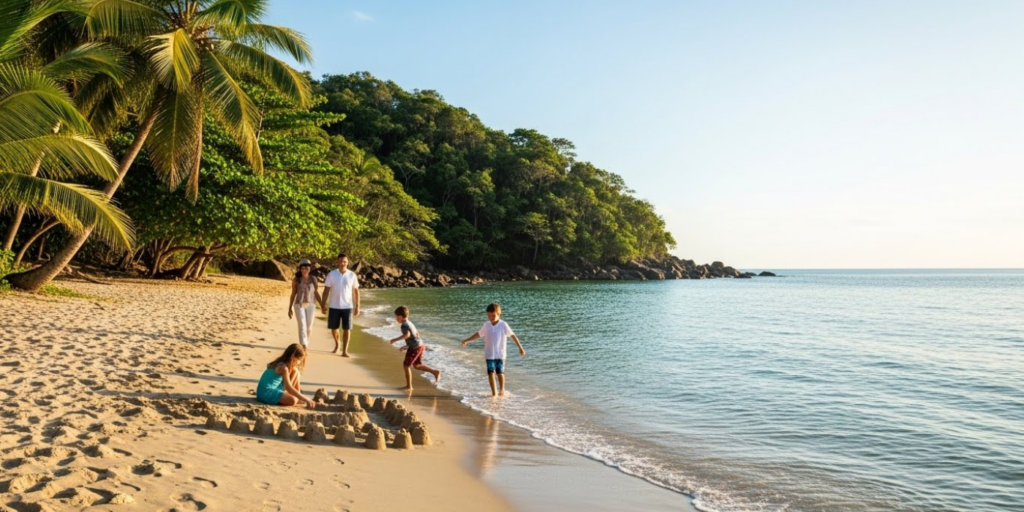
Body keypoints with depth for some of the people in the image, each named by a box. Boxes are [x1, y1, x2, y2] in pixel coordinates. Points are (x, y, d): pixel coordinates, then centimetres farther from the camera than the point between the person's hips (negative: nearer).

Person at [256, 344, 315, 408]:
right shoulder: (283, 367, -21)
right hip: (266, 393, -11)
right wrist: (305, 399, -27)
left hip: (274, 390, 11)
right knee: (293, 400, -32)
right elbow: (289, 388, -25)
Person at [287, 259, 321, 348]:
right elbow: (293, 294, 2)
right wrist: (290, 308, 2)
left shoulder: (313, 279, -1)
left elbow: (316, 293, 3)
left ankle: (306, 343, 34)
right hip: (299, 305, -2)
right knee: (302, 326, -13)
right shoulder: (296, 280, -4)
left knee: (309, 327, 10)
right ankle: (304, 347, -17)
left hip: (310, 305, 2)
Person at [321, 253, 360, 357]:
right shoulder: (331, 274, -3)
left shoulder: (352, 275, -1)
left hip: (347, 306, 0)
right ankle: (337, 344, 38)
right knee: (333, 328, 10)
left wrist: (357, 306, 0)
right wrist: (323, 304, -5)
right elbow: (326, 290, 0)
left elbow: (356, 291, 3)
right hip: (334, 306, 1)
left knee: (347, 329, -3)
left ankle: (344, 351, 4)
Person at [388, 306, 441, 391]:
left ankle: (409, 386, 9)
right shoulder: (409, 323, 16)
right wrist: (406, 346, 24)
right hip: (420, 345, 10)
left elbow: (407, 335, -34)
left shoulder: (404, 325, -14)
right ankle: (435, 372, 11)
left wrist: (395, 340, -27)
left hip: (415, 348, -10)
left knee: (406, 365, 3)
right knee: (417, 365, 20)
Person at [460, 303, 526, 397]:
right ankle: (493, 392, 4)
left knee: (500, 372, 7)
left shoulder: (503, 325, -9)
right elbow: (479, 334, 15)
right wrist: (467, 340, 18)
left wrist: (520, 348, -7)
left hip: (500, 354, -2)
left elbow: (512, 335, -6)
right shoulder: (486, 325, 1)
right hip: (489, 354, 2)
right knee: (491, 373, -4)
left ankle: (502, 390, 27)